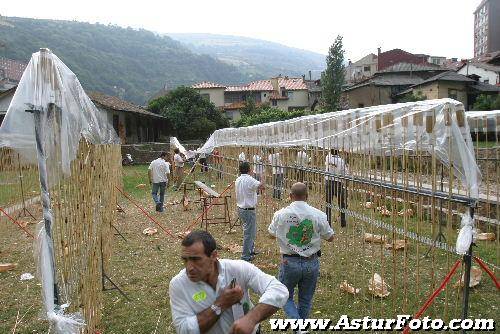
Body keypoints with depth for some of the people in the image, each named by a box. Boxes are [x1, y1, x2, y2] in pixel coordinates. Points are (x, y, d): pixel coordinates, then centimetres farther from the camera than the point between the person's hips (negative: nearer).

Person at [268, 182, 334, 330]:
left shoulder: (280, 214, -10)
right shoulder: (318, 215, -10)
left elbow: (272, 234, 8)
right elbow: (330, 238, 2)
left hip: (289, 262, -1)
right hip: (311, 263, 2)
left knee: (286, 296, 17)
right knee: (306, 300, 20)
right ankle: (301, 327, 34)